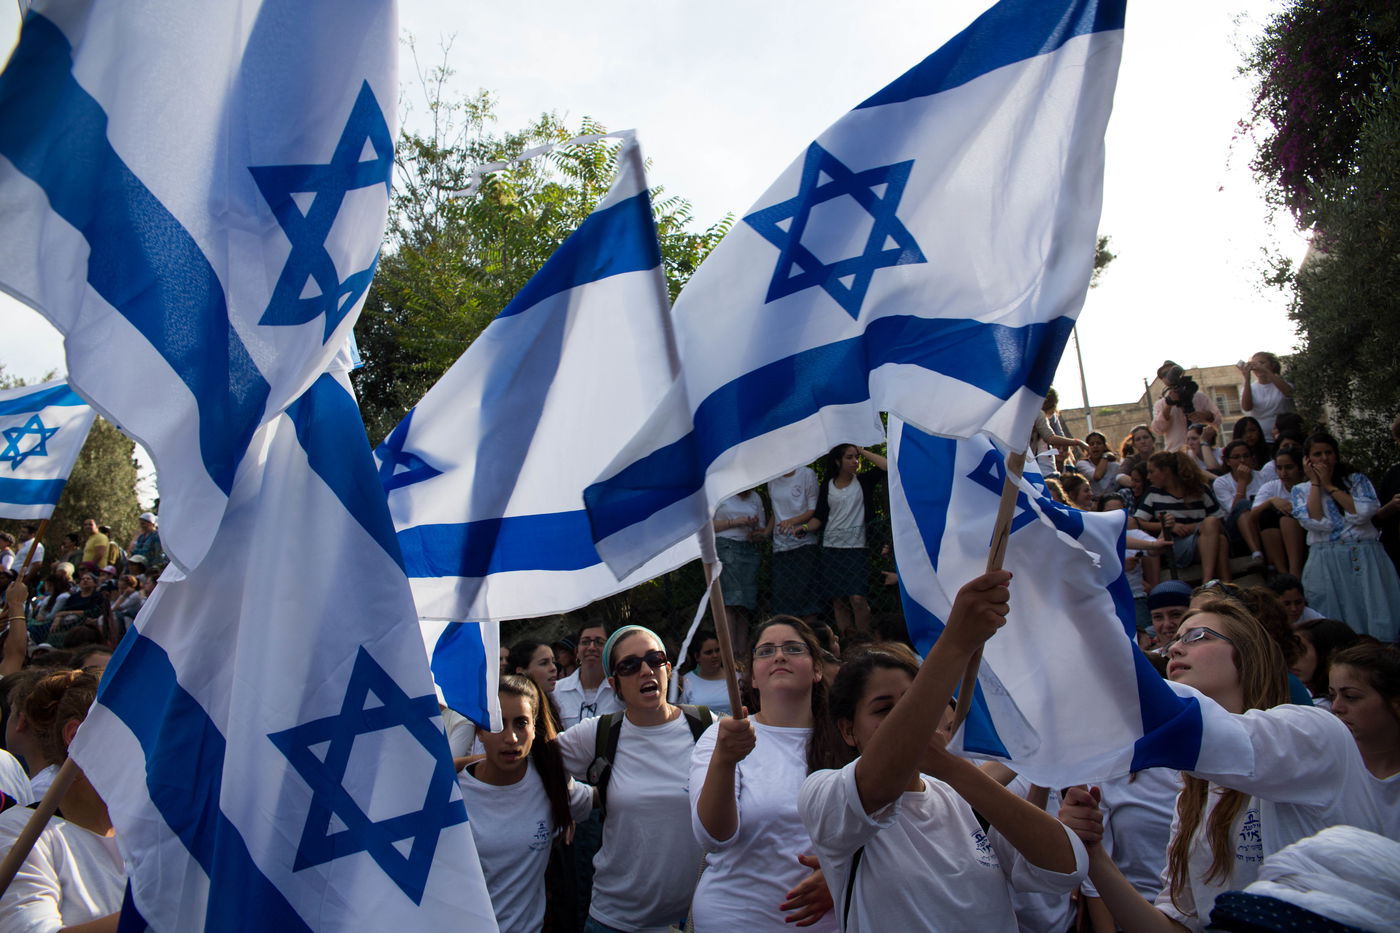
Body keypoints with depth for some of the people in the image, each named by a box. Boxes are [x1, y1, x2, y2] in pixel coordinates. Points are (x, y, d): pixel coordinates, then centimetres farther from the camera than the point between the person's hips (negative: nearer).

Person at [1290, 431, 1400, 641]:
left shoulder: (1357, 480, 13)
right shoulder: (1300, 490, 12)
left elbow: (1363, 513, -6)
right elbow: (1313, 522, -7)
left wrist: (1329, 485, 0)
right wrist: (1315, 483, 0)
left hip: (1367, 557, 1)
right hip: (1327, 561, -1)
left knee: (1379, 619, -5)